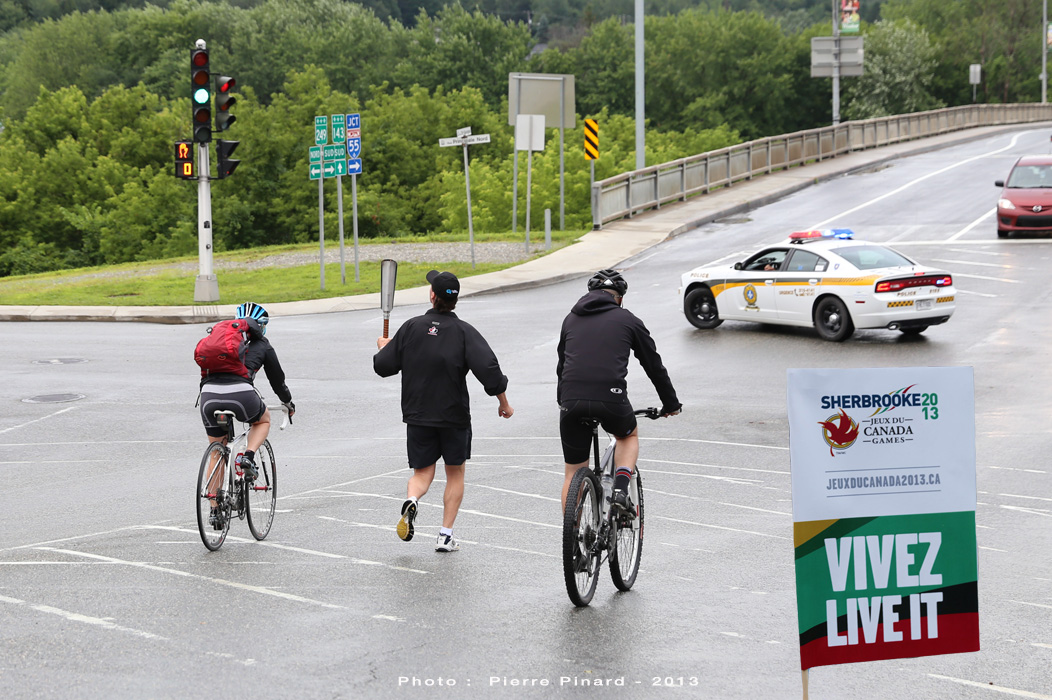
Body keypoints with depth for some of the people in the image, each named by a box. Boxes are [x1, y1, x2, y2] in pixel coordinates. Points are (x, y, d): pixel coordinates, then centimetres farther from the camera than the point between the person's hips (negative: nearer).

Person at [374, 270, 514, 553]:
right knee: (455, 471, 14)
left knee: (422, 470, 10)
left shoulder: (411, 327, -2)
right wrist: (504, 403, -3)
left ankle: (411, 500, -24)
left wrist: (383, 347, 26)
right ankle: (446, 535, 9)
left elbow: (384, 366, 4)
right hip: (454, 415, -1)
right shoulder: (463, 331, -8)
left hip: (417, 414, 1)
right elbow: (488, 369, -16)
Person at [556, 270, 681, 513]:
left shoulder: (572, 319, 21)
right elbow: (654, 365, 19)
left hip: (572, 401, 2)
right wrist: (670, 404, 30)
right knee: (629, 436, 31)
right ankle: (621, 489, 9)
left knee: (573, 474, 14)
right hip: (611, 399, -2)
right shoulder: (627, 320, 13)